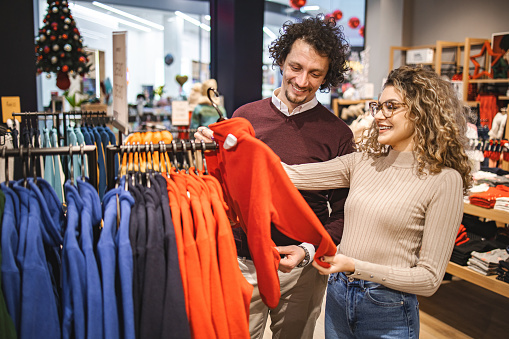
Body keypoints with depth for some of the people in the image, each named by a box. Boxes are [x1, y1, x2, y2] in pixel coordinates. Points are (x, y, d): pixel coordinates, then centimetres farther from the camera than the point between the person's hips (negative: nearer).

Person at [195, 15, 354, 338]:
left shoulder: (338, 135, -8)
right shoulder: (245, 116, -1)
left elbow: (343, 212, -5)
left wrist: (309, 251, -19)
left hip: (300, 270, -1)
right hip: (241, 262, 1)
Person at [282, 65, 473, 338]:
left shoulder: (443, 180, -14)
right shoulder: (363, 162, 1)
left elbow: (429, 278, -14)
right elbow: (294, 175, -4)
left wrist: (354, 266, -21)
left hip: (388, 314, -5)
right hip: (338, 298, 5)